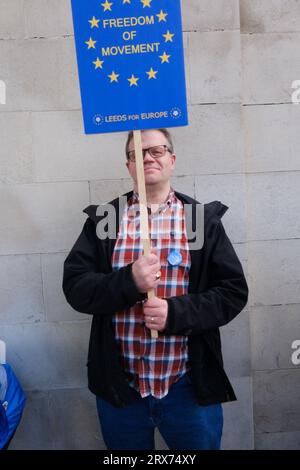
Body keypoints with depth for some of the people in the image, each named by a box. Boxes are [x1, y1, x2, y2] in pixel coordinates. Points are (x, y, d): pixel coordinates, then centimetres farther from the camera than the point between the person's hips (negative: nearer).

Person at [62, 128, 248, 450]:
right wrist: (129, 282, -22)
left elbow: (233, 291, -4)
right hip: (119, 386, 1)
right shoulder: (102, 219, 0)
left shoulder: (204, 219, -1)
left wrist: (176, 313, -19)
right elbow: (75, 287, -5)